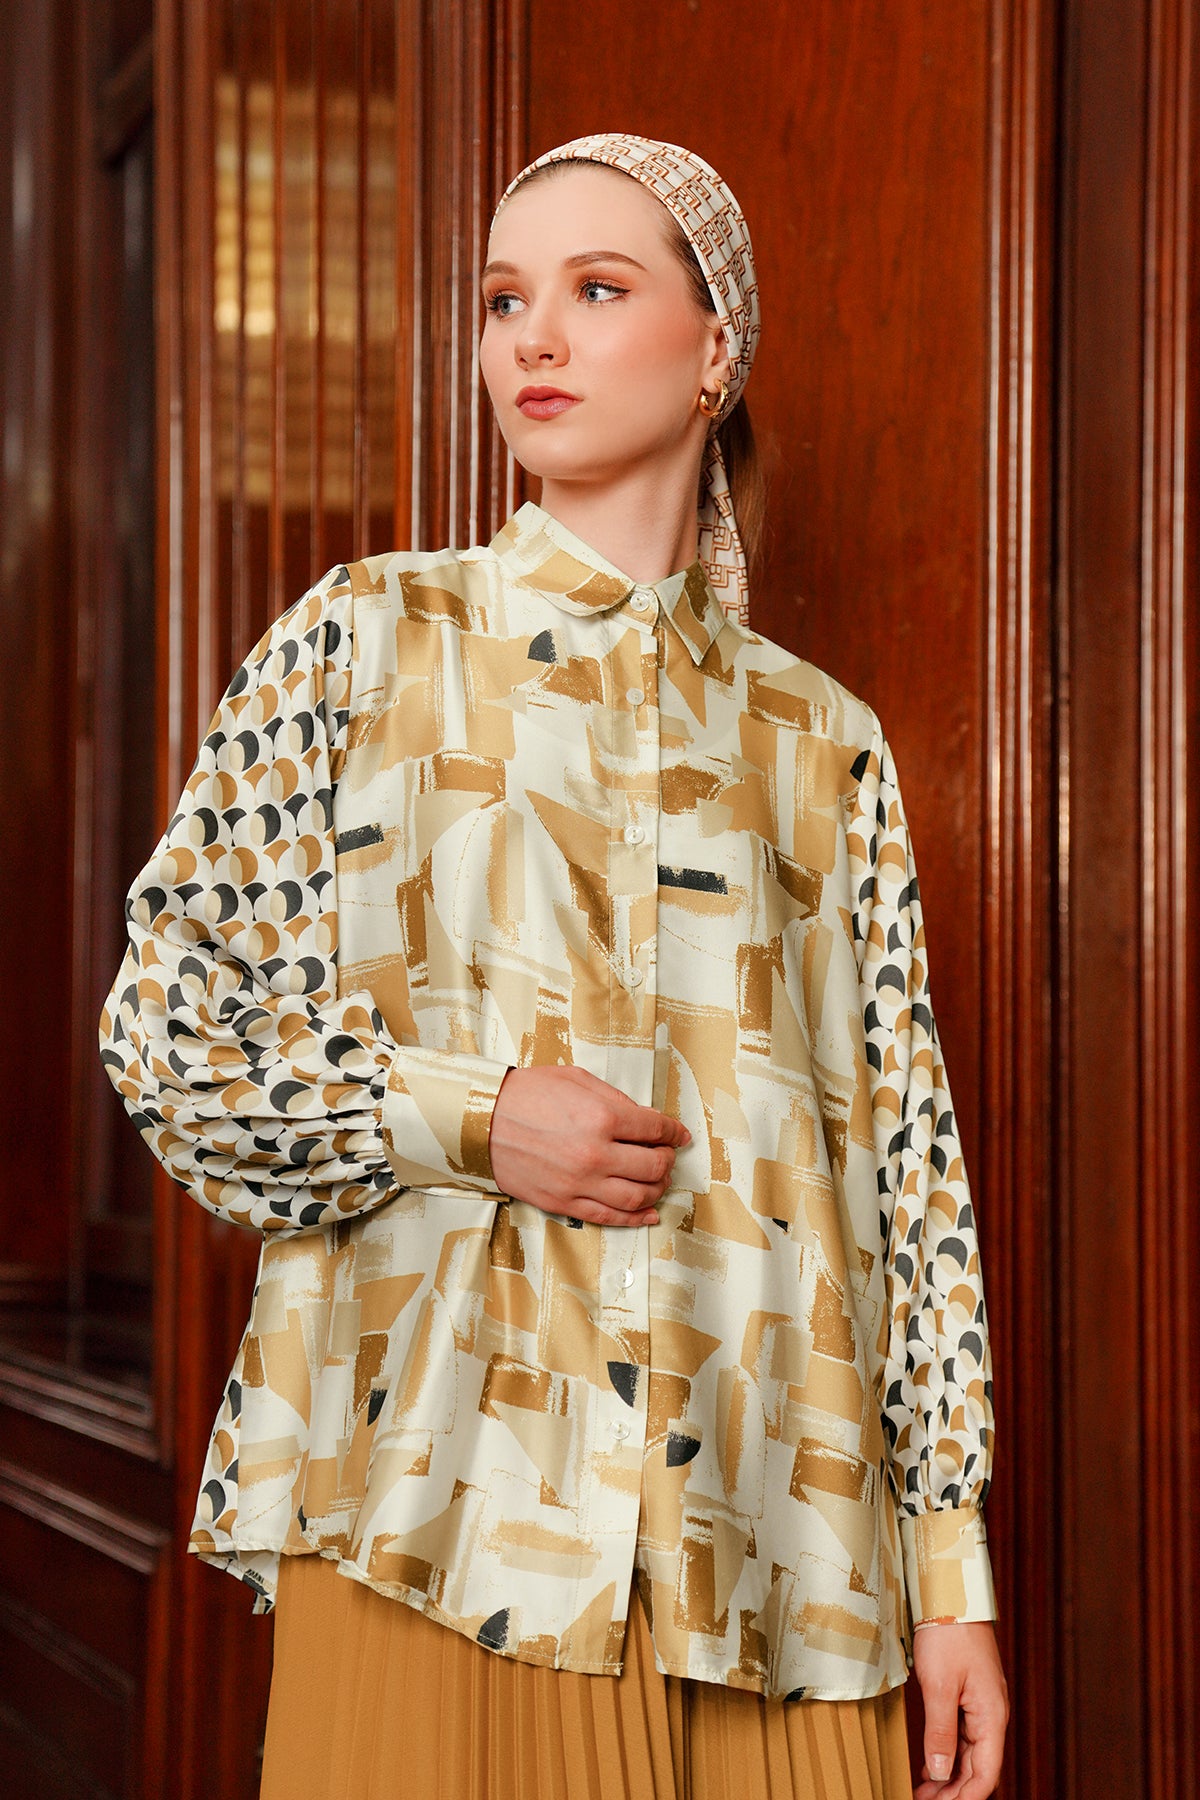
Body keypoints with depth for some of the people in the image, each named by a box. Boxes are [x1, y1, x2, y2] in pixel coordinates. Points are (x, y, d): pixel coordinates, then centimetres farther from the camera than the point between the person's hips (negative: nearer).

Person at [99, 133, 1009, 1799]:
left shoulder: (823, 742, 9)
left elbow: (911, 1160, 8)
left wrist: (955, 1569, 4)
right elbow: (163, 1031, 3)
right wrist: (466, 1118, -12)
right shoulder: (367, 642, 5)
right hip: (438, 1514, -1)